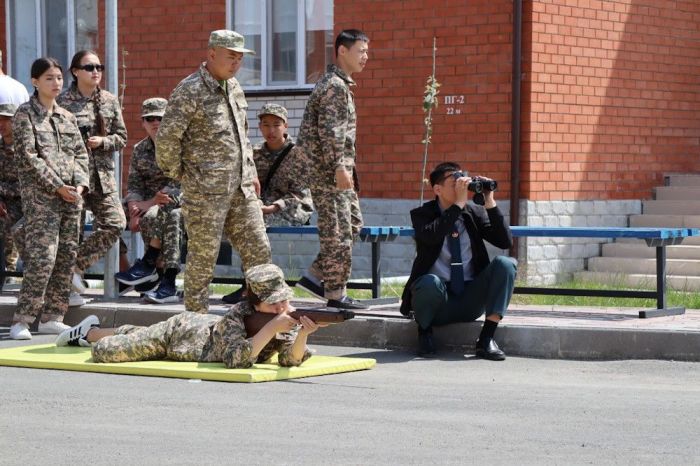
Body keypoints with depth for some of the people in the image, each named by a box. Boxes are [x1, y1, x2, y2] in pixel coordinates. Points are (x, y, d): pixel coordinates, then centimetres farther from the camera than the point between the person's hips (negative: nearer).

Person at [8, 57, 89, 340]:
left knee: (66, 256, 5)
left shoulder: (67, 117, 17)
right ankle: (21, 320, -10)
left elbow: (81, 154, 16)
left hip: (71, 195, 6)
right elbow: (28, 156, -9)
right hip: (40, 195, -6)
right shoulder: (25, 114, -1)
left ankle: (51, 317, 12)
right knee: (42, 256, -14)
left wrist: (80, 183, -2)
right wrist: (57, 186, -14)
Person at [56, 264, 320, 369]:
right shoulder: (237, 316, -40)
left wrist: (303, 334, -54)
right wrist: (271, 329, -59)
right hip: (178, 331, -6)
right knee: (104, 351, 1)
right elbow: (236, 360, -53)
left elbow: (292, 359, -33)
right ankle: (89, 331, 36)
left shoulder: (285, 317, -25)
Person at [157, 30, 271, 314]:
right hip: (205, 191, -7)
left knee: (258, 250, 6)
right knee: (203, 256, 0)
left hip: (241, 189, 7)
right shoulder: (190, 91, -12)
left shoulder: (234, 88, 14)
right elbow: (166, 137, -16)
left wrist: (251, 172, 20)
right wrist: (178, 173, -7)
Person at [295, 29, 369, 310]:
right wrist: (339, 167, -24)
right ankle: (336, 293, -1)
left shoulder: (340, 84, 19)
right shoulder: (335, 85, -14)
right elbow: (329, 130, -22)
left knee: (352, 223, 13)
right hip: (329, 170, -11)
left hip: (336, 168, 11)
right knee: (338, 230, -6)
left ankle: (315, 275, 14)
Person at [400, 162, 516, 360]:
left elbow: (505, 242, -3)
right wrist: (458, 204, -24)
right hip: (438, 299, -3)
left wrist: (490, 204, -11)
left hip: (471, 299, 3)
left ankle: (486, 339, -21)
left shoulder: (475, 213, 9)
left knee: (505, 264, -21)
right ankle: (424, 330, -4)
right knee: (430, 282, -39)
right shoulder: (422, 214, 1)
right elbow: (431, 236, -24)